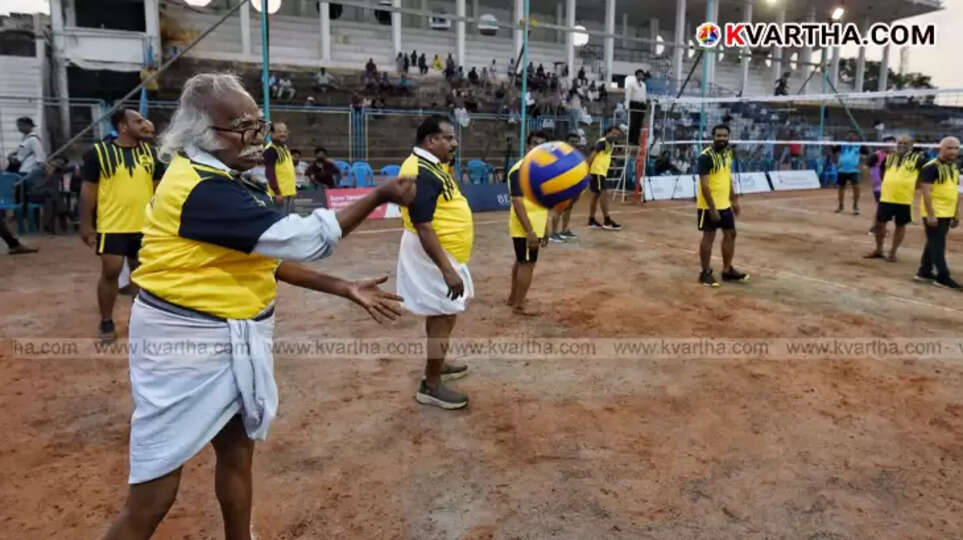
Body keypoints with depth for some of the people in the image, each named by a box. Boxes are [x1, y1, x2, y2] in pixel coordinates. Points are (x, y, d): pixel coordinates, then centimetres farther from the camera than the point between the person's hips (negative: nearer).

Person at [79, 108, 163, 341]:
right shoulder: (98, 152, -6)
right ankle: (106, 322, 16)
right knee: (110, 272, 1)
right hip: (112, 226, -3)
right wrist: (86, 226, -6)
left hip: (145, 226, 4)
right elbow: (88, 190, -4)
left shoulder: (150, 152, 6)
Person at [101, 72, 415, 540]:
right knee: (152, 498, -1)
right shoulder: (203, 189, -23)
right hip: (188, 343, -10)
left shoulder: (226, 181, 8)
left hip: (232, 337, 10)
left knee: (237, 446, 23)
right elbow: (303, 239, -26)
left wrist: (345, 289, 5)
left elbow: (267, 256, 10)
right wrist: (379, 196, -18)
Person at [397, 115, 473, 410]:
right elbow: (423, 226, -29)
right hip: (433, 255, -11)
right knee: (443, 318, -3)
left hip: (443, 252, 11)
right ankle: (431, 386, 8)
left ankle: (437, 363, 39)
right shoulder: (422, 172, -23)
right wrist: (447, 269, -30)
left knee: (442, 314, 22)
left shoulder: (432, 165, 10)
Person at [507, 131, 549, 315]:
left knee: (521, 262, 18)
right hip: (525, 229, -9)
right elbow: (517, 202, -23)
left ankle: (513, 297, 31)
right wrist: (530, 231, -26)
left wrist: (545, 228, 20)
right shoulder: (520, 170, -18)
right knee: (527, 263, -3)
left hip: (535, 227, 9)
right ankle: (519, 305, 8)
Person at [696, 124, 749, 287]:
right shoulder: (706, 156, -18)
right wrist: (712, 208, -23)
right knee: (709, 237, 0)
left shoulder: (728, 153, 8)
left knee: (730, 234, 12)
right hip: (709, 206, -8)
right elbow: (704, 185, -21)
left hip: (725, 204, 8)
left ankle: (727, 270, 23)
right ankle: (706, 273, 11)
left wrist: (734, 200, 17)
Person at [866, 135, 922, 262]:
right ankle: (878, 250, 22)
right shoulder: (889, 157, 9)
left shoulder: (917, 158, -3)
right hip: (886, 197, 3)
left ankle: (893, 252, 20)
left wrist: (915, 185, -2)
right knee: (879, 223, 6)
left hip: (904, 199, -3)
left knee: (900, 225, 8)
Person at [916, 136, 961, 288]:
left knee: (933, 243, 14)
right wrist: (930, 214, -22)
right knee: (937, 245, -3)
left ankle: (924, 272, 23)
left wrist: (956, 214, 18)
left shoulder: (954, 167, 12)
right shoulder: (931, 167, -14)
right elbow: (926, 192, -18)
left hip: (947, 213, 8)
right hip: (934, 214, -8)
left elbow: (955, 191, 19)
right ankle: (943, 277, 2)